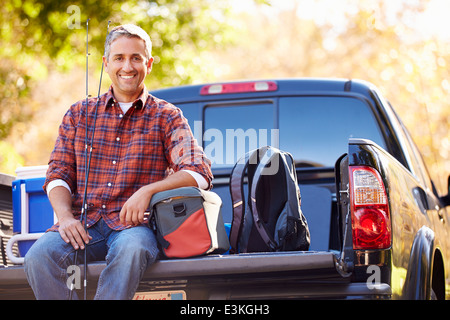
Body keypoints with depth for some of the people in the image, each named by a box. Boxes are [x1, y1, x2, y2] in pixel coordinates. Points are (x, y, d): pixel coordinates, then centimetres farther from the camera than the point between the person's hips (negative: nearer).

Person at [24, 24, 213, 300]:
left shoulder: (166, 116, 10)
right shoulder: (79, 114, 18)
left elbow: (200, 173, -1)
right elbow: (59, 173, 13)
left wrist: (148, 190, -17)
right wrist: (65, 217, -8)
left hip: (134, 224, -2)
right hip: (83, 223, 2)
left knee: (131, 250, -39)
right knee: (39, 256, -30)